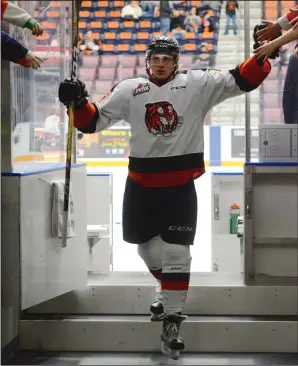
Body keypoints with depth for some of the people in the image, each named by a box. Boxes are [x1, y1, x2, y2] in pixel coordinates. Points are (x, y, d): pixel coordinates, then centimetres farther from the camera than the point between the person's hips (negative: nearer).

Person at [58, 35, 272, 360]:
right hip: (141, 183, 3)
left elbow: (241, 81, -8)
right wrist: (77, 102, -17)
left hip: (180, 184, -3)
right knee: (147, 244, 16)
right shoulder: (129, 90, 1)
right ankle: (170, 291, 43)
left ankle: (171, 319, 2)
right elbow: (93, 121, 2)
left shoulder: (198, 84, -3)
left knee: (176, 252, -6)